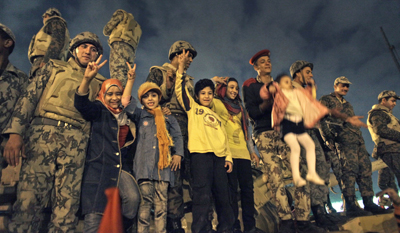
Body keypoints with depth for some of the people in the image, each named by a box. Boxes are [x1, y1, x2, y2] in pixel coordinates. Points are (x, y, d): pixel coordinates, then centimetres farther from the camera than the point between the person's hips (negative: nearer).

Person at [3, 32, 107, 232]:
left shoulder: (98, 82, 23)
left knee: (67, 206, -3)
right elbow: (29, 97, 8)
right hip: (44, 133, -1)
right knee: (28, 198, -11)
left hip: (76, 142, 2)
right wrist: (15, 132, -5)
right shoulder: (55, 67, 20)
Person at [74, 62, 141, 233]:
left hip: (122, 168, 3)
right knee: (94, 215, -9)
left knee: (133, 198, -21)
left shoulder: (126, 115, 18)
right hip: (98, 167, -3)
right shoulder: (99, 111, 5)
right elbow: (81, 103, -9)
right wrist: (87, 78, -26)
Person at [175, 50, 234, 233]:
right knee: (202, 195, -9)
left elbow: (224, 138, 20)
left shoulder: (217, 116, 25)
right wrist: (181, 67, -8)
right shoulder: (192, 108, 14)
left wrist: (228, 157, 7)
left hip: (219, 156, 5)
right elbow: (180, 90, 1)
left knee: (223, 196, 8)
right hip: (200, 153, -4)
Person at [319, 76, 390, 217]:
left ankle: (368, 203, 7)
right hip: (344, 138, -8)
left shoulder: (347, 104, 33)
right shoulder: (326, 100, 8)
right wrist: (328, 137, -17)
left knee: (365, 169, 2)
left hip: (358, 139, 8)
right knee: (350, 169, -17)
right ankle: (350, 206, -17)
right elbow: (321, 120, -4)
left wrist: (360, 139, 20)